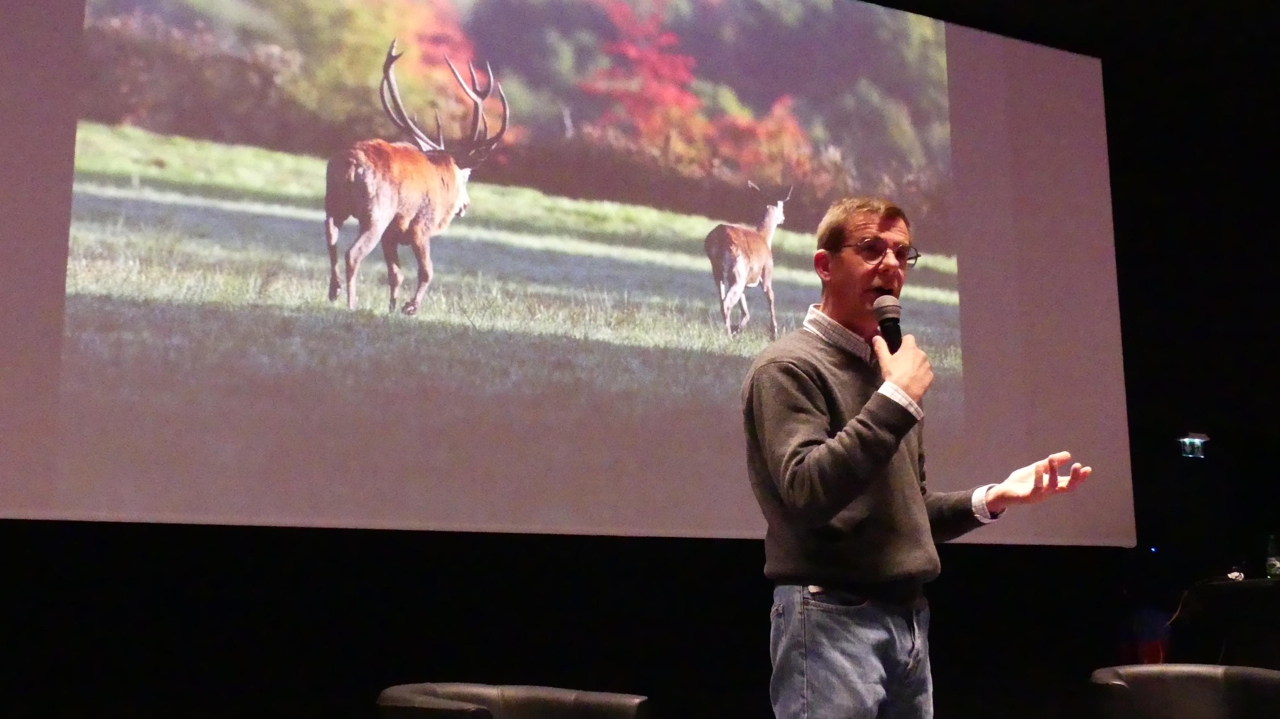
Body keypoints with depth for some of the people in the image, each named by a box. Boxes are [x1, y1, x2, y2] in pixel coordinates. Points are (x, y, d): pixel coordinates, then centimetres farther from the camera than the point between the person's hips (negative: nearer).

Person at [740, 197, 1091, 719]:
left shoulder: (888, 370, 16)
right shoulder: (789, 366, -8)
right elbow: (807, 493, -24)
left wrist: (993, 498, 6)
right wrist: (898, 398, -18)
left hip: (910, 619, 8)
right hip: (832, 619, -8)